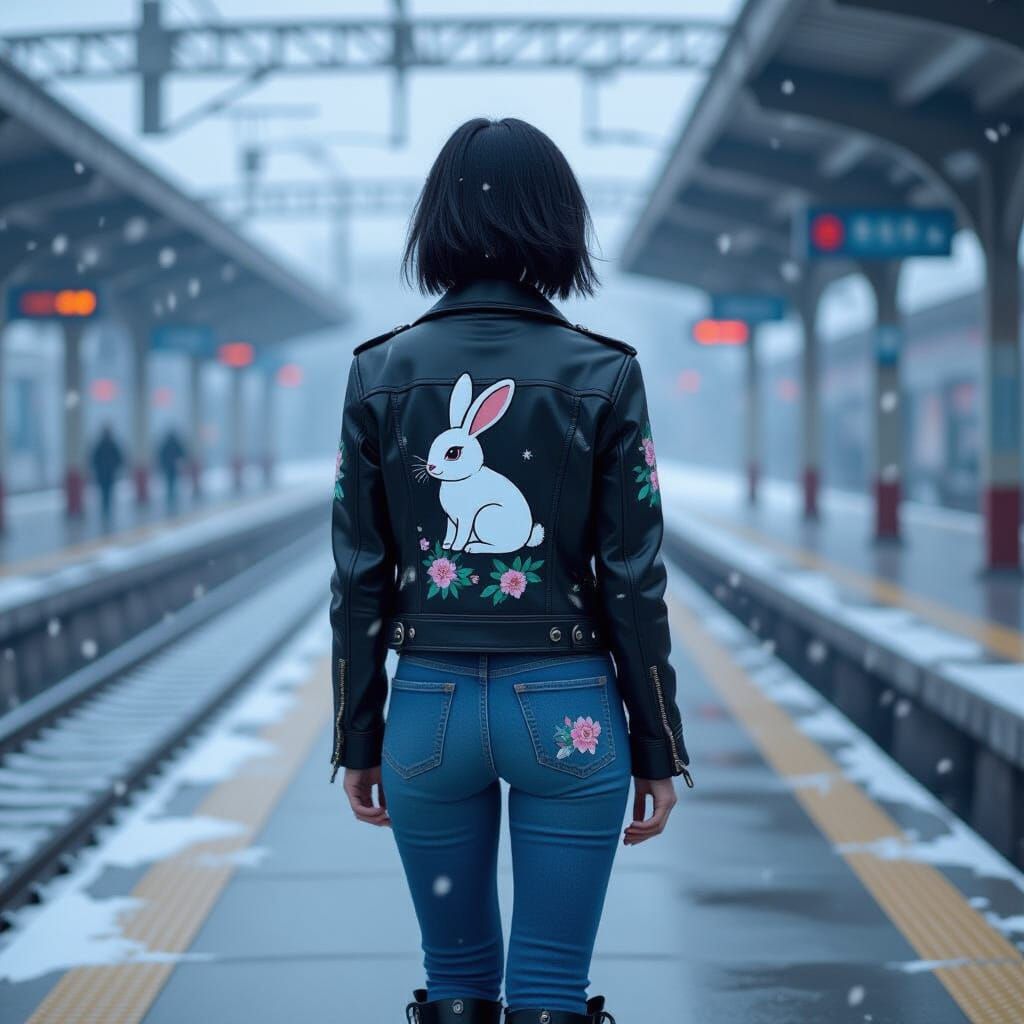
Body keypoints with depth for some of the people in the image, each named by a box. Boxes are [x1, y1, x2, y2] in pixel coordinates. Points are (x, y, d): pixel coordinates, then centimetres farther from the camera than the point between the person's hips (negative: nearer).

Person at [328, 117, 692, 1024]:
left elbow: (360, 580, 1)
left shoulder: (380, 372, -1)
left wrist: (359, 741, 10)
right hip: (566, 712, -2)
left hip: (429, 708, 2)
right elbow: (633, 582, -5)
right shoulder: (603, 375, -5)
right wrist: (658, 749, 4)